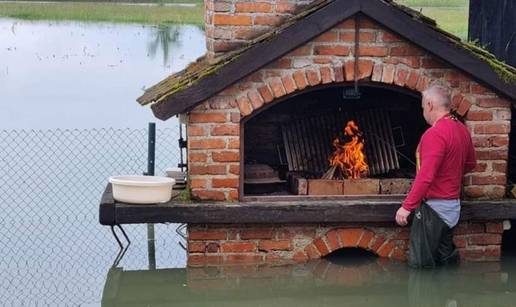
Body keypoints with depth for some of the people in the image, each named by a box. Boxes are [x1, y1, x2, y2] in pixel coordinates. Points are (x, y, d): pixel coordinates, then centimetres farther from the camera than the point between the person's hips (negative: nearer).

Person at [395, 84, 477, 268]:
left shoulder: (435, 134, -21)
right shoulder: (461, 129, 8)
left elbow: (425, 177, -26)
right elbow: (470, 163, 22)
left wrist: (407, 207, -24)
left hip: (434, 206, -9)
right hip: (453, 205, 9)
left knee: (420, 265, -5)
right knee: (446, 259, 15)